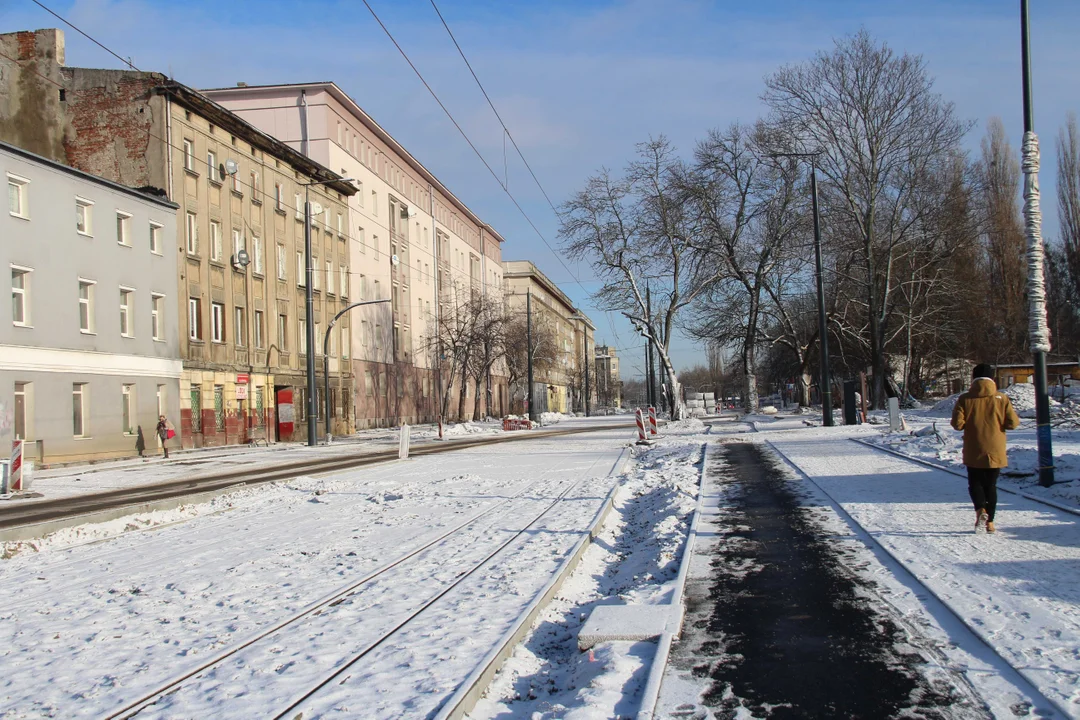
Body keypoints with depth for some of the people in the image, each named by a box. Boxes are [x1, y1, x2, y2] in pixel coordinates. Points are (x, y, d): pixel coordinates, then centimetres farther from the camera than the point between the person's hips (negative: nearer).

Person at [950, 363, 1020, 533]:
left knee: (975, 483, 12)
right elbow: (1013, 423, -7)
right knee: (991, 485, 13)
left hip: (973, 452, -1)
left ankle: (980, 510, -14)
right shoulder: (1002, 398, -5)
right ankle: (990, 522, 12)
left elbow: (957, 424, -12)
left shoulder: (964, 399, -8)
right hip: (995, 452, 1)